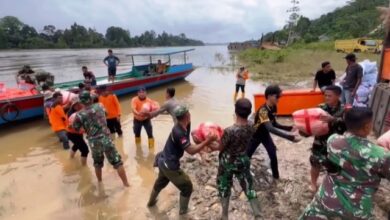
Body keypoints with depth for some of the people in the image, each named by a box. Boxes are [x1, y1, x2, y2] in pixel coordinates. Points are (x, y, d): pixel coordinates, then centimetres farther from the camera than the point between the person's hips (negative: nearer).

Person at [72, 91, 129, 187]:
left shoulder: (80, 115, -9)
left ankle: (99, 182, 45)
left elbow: (76, 128, 5)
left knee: (97, 163, 26)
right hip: (105, 139, -1)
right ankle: (126, 183, 13)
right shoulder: (99, 106, -3)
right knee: (117, 162, 7)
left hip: (93, 142, 1)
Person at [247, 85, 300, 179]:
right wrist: (290, 137, -54)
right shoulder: (263, 110, -37)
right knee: (247, 155, 6)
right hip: (255, 135, -6)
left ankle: (275, 175, 21)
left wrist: (290, 128, -16)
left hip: (265, 134, 6)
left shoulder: (273, 108, -11)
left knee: (273, 155, 2)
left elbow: (275, 124, -1)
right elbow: (271, 128, -48)